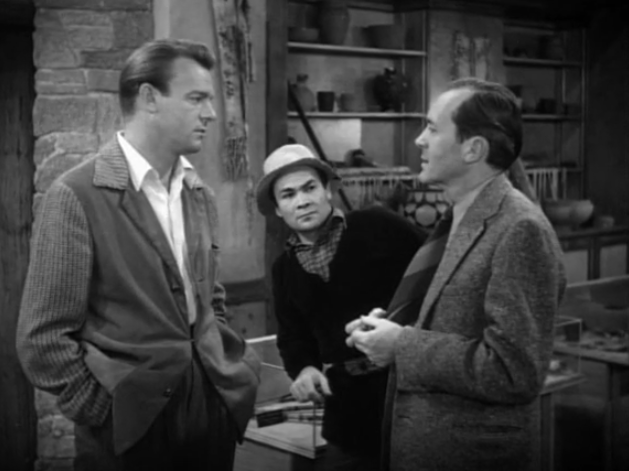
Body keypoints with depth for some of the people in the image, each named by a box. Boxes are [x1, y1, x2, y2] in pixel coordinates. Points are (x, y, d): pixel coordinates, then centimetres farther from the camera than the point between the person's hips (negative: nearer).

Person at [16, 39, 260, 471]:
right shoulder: (77, 195, -11)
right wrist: (106, 413, -10)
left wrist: (235, 369, 6)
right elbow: (43, 339, -12)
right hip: (132, 423, -6)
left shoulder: (201, 196, 9)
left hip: (214, 407, 6)